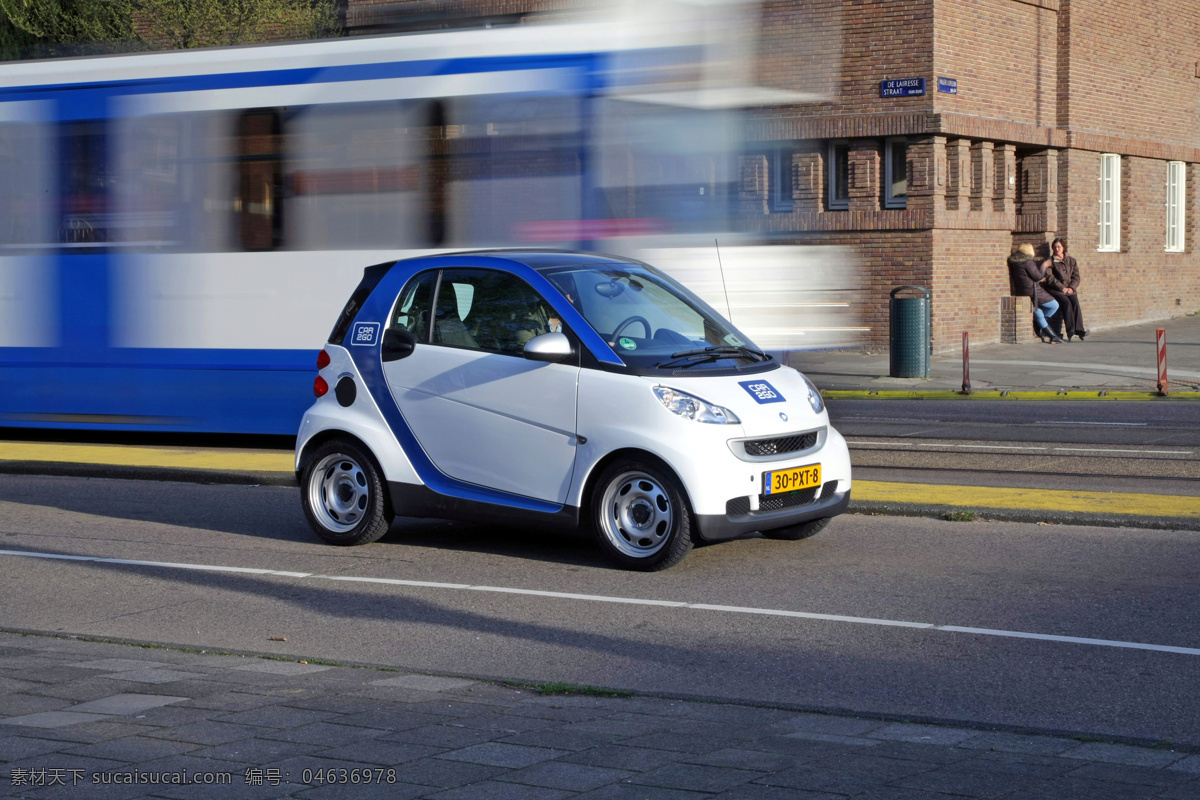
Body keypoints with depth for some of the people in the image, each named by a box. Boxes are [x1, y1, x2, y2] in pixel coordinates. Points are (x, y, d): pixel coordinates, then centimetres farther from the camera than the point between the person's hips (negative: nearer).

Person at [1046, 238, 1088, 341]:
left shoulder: (1071, 260, 17)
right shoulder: (1050, 262, 7)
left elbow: (1076, 277, 12)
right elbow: (1050, 279, -3)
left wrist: (1071, 288, -7)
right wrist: (1063, 288, -13)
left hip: (1070, 289, 3)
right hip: (1056, 290, -3)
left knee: (1075, 302, -28)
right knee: (1066, 302, -31)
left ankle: (1079, 329, -32)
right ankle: (1071, 329, -36)